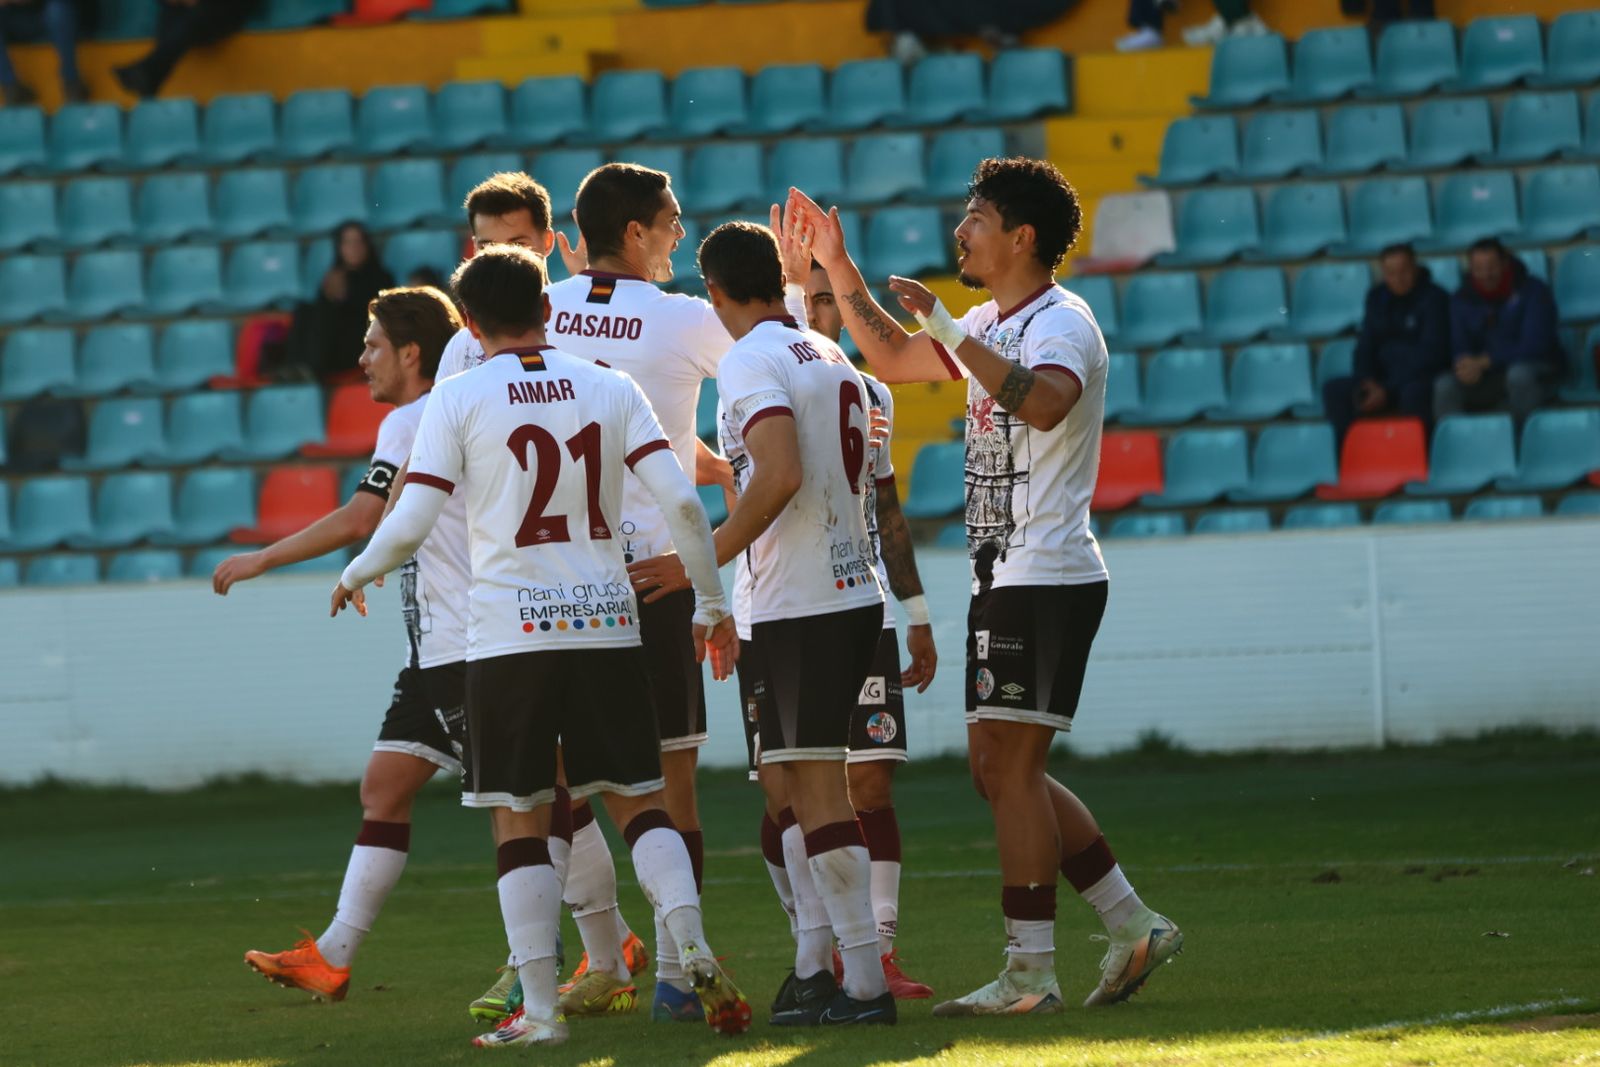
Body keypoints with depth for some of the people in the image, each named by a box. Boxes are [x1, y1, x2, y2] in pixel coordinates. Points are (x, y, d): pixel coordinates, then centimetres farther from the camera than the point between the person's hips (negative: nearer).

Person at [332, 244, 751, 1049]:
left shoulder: (458, 399, -2)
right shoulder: (611, 389, 6)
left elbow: (409, 527, -6)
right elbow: (681, 502, -2)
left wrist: (354, 577, 13)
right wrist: (711, 604, 9)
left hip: (511, 634, -2)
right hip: (608, 625, 3)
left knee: (520, 822, 3)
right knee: (637, 800, 11)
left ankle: (539, 1008, 0)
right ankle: (695, 956, -8)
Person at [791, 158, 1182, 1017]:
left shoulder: (1061, 324, -14)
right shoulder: (991, 325, 17)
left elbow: (1043, 401, -36)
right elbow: (890, 357, 32)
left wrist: (949, 330, -34)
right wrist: (837, 269, 24)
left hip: (1046, 580, -10)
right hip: (1004, 581, 10)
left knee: (1009, 765, -10)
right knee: (999, 768, 11)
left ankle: (1029, 972, -8)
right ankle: (1132, 927, 14)